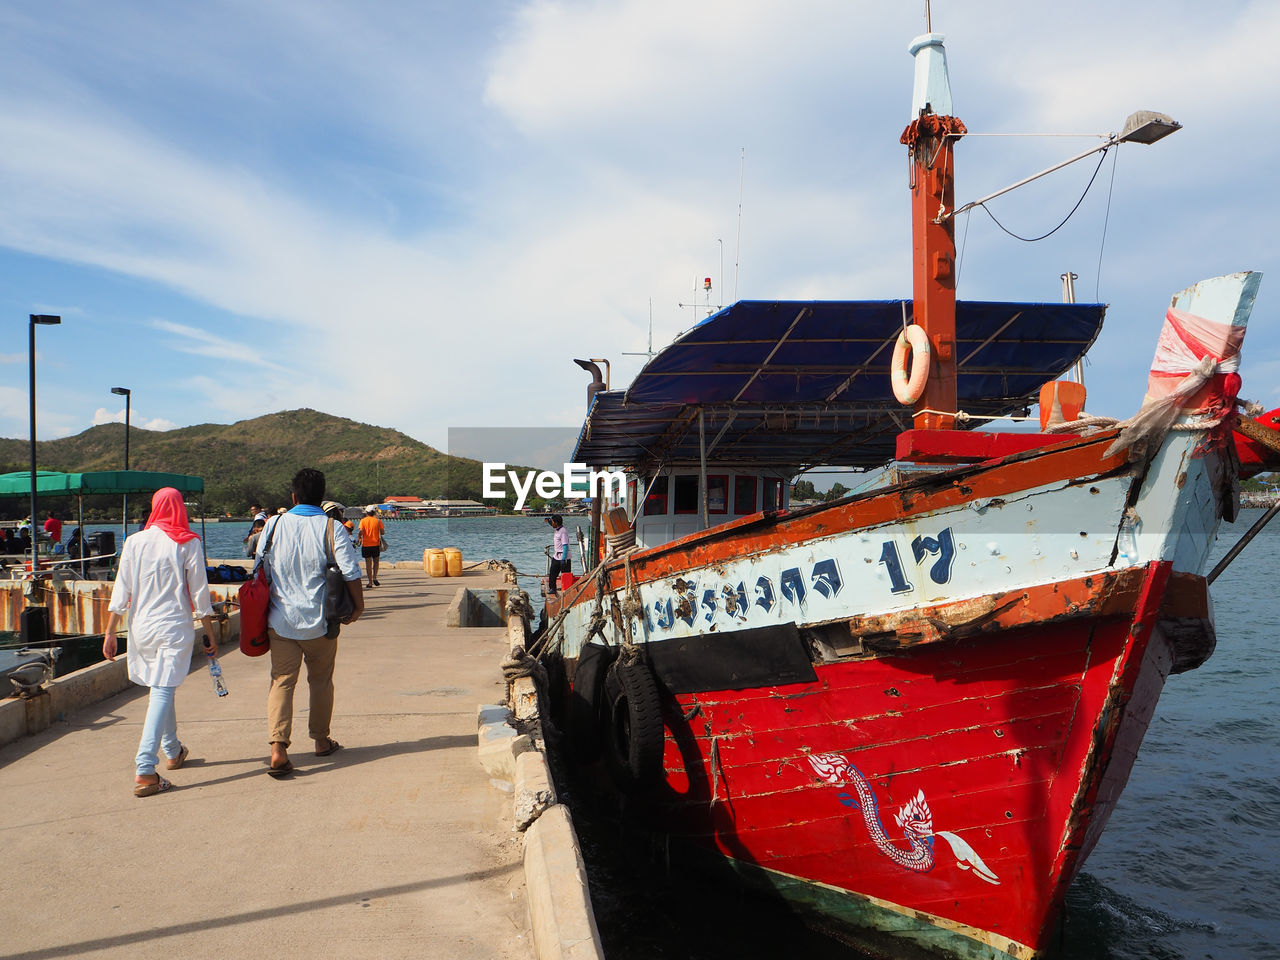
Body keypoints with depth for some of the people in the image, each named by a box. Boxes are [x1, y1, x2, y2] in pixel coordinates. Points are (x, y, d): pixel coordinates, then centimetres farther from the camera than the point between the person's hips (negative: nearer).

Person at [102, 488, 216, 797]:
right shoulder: (189, 544, -5)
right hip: (174, 628, -4)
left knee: (160, 690, 20)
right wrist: (209, 632, 5)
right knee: (162, 693, -6)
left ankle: (173, 752, 36)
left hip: (141, 628, 4)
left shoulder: (134, 542, 3)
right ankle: (144, 770, -14)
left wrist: (110, 632, 10)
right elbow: (199, 593, -3)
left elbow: (121, 591, 3)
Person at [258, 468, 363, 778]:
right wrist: (358, 605, 2)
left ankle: (278, 747, -13)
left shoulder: (273, 525, 1)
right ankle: (321, 740, 28)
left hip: (281, 621, 1)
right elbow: (350, 572, -12)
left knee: (282, 681, 2)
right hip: (320, 621, -1)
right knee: (321, 680, 16)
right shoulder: (331, 528, -8)